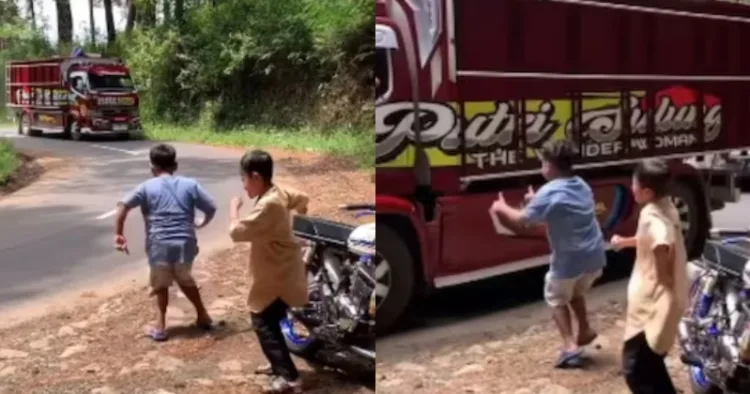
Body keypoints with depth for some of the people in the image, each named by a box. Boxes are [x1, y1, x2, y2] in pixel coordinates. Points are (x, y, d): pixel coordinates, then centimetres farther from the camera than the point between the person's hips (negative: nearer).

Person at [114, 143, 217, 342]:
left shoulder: (147, 187, 4)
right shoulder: (190, 184, 6)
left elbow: (123, 206, -6)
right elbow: (211, 208, 4)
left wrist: (118, 234, -2)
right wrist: (201, 223, 23)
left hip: (160, 245, -2)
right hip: (185, 243, 2)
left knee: (161, 284, 19)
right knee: (185, 279, 27)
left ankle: (160, 326, 15)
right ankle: (202, 315, 33)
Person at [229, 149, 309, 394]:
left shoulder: (267, 205, -27)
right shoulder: (279, 193, 3)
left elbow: (237, 232, -27)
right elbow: (302, 199, 22)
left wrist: (234, 208, -10)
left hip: (277, 277, -10)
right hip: (280, 273, 10)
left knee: (264, 324, -6)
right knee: (269, 321, 21)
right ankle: (279, 365, 34)